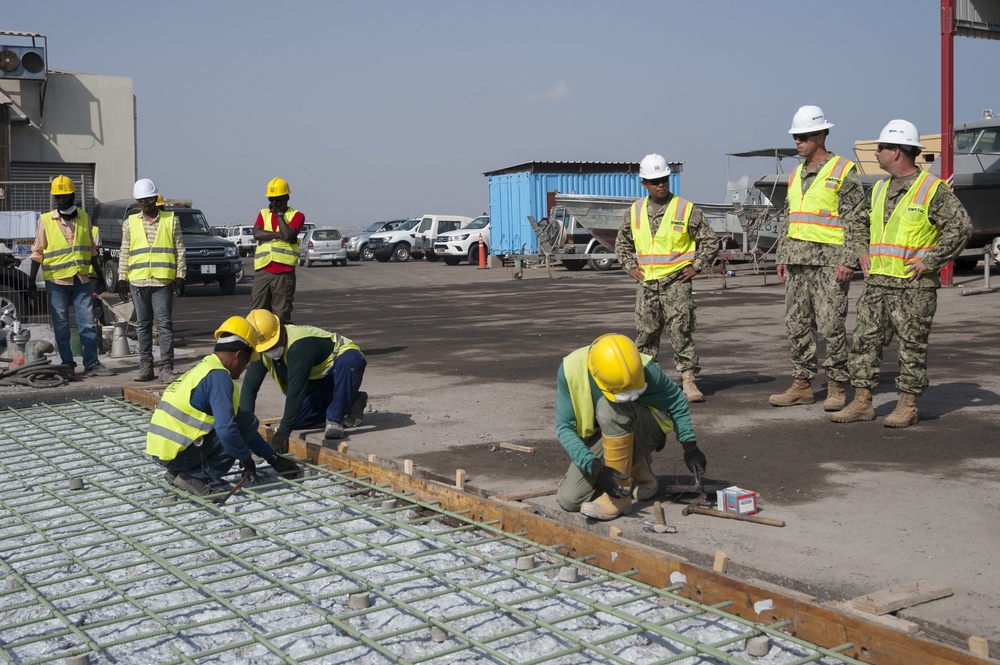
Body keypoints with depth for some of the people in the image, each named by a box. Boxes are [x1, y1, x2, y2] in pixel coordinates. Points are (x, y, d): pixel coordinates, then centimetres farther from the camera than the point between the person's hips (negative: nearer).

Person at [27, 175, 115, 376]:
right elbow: (37, 253, 1)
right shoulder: (45, 220, -1)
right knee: (61, 326, 3)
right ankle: (67, 364, 11)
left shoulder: (84, 217, 8)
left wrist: (100, 275, 16)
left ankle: (92, 364, 7)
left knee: (88, 324, 2)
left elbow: (92, 250, 16)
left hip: (82, 280, 3)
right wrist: (31, 280, -3)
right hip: (56, 281, -2)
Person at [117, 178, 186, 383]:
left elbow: (180, 250, 7)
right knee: (143, 325, 7)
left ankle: (166, 367, -5)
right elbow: (124, 253, 14)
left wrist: (180, 276, -1)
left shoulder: (170, 221, 7)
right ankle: (146, 366, 14)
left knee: (165, 324, -6)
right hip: (137, 281, 3)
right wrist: (122, 279, 8)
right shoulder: (130, 223, 12)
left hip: (163, 281, -2)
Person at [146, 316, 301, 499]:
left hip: (159, 449, 9)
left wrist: (273, 458, 26)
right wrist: (245, 458, -4)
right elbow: (226, 429, -24)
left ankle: (178, 472, 13)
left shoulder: (204, 369, 18)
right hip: (178, 453, -9)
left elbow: (230, 420, 25)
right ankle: (198, 477, -4)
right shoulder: (219, 376, -13)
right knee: (247, 421, -6)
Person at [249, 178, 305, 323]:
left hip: (284, 272, -3)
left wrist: (279, 213, -5)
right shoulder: (263, 213, 16)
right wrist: (279, 235, -10)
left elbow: (288, 235, -14)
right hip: (262, 270, 4)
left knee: (282, 315, -1)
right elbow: (257, 234, -2)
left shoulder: (296, 215, 4)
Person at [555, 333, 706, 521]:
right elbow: (564, 427, -23)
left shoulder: (645, 369, -28)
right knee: (569, 500, -12)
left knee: (609, 407, -36)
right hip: (600, 435, 3)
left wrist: (690, 446, -17)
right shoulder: (570, 369, -26)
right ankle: (635, 465, 11)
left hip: (644, 432, -3)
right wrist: (595, 467, -34)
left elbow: (677, 401, -11)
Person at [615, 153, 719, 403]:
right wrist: (630, 266, 9)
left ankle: (688, 380, -5)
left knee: (681, 331, -8)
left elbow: (710, 240, 4)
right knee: (645, 332, 8)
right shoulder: (635, 212, 8)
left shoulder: (686, 209, -3)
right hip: (645, 282, 4)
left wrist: (696, 267, -3)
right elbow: (622, 243, 22)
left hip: (676, 281, -3)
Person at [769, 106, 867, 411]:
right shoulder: (796, 174, 17)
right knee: (797, 324, 8)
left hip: (829, 260, -7)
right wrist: (782, 257, 16)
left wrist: (849, 260, -15)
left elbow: (855, 220, -9)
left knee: (832, 325, -5)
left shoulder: (844, 171, -5)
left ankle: (836, 387, 4)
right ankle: (802, 385, 15)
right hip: (798, 260, 7)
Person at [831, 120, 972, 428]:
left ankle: (907, 406, 9)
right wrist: (863, 252, 14)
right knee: (865, 340, 4)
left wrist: (930, 261, -15)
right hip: (877, 281, 7)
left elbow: (961, 226, -12)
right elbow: (864, 223, 30)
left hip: (914, 286, -7)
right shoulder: (880, 189, 14)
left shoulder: (933, 189, -8)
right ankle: (862, 403, 10)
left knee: (911, 346, 0)